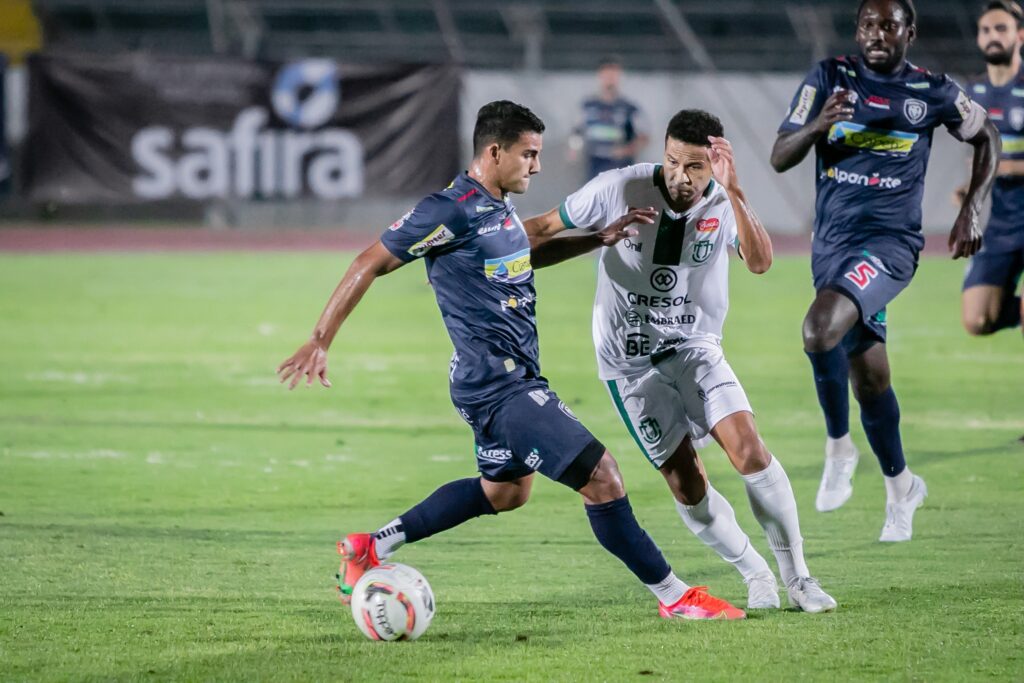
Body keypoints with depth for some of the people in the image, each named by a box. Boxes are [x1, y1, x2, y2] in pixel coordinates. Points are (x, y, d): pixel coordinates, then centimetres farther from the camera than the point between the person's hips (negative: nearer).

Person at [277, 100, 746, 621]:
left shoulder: (496, 207, 10)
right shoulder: (453, 210, -19)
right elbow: (371, 263, -15)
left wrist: (598, 240, 21)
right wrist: (319, 342, -16)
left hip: (512, 378, 11)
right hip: (499, 386, -11)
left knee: (504, 491, 27)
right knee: (600, 476, -12)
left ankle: (370, 549, 31)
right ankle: (674, 596, -3)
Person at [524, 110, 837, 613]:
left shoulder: (724, 204, -12)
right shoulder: (619, 189, -13)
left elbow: (759, 263, -32)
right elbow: (545, 228, 1)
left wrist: (732, 192, -39)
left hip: (695, 348, 0)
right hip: (630, 362, 0)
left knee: (749, 448, -19)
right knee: (687, 486, -7)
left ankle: (796, 577, -4)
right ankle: (756, 578, 14)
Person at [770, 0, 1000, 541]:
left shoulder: (933, 92, 0)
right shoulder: (829, 79, 2)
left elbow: (985, 137, 17)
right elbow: (779, 159, -1)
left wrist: (971, 210, 6)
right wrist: (818, 125, -21)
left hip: (891, 242, -3)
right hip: (832, 244, 3)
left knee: (821, 329, -29)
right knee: (869, 377, 11)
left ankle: (838, 446, -8)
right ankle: (900, 486, 31)